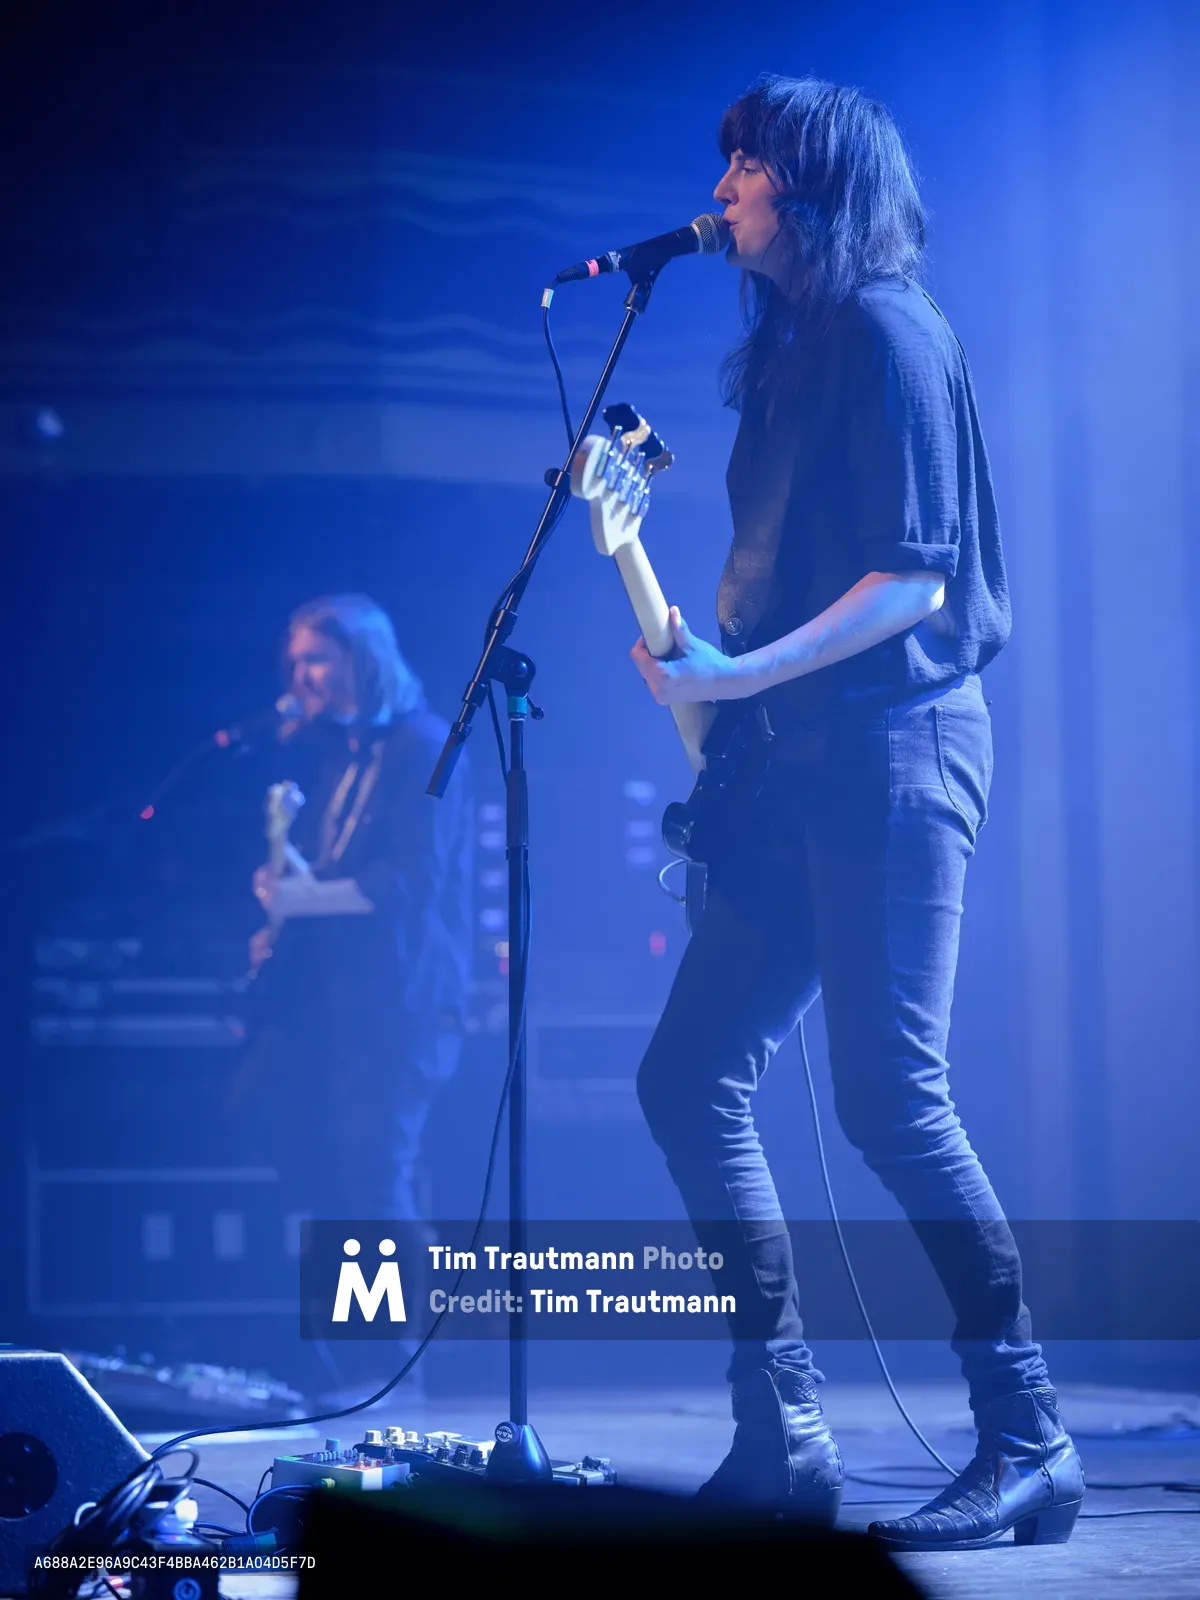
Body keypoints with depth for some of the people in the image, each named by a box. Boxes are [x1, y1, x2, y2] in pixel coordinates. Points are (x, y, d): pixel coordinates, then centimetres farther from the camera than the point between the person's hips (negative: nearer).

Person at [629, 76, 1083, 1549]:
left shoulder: (887, 332, -8)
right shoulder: (794, 344, 19)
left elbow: (916, 577, -16)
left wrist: (742, 675, -19)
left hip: (891, 745, -10)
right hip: (802, 762, 10)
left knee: (889, 1099, -13)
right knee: (689, 1077, 4)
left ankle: (1027, 1447, -5)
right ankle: (782, 1441, 7)